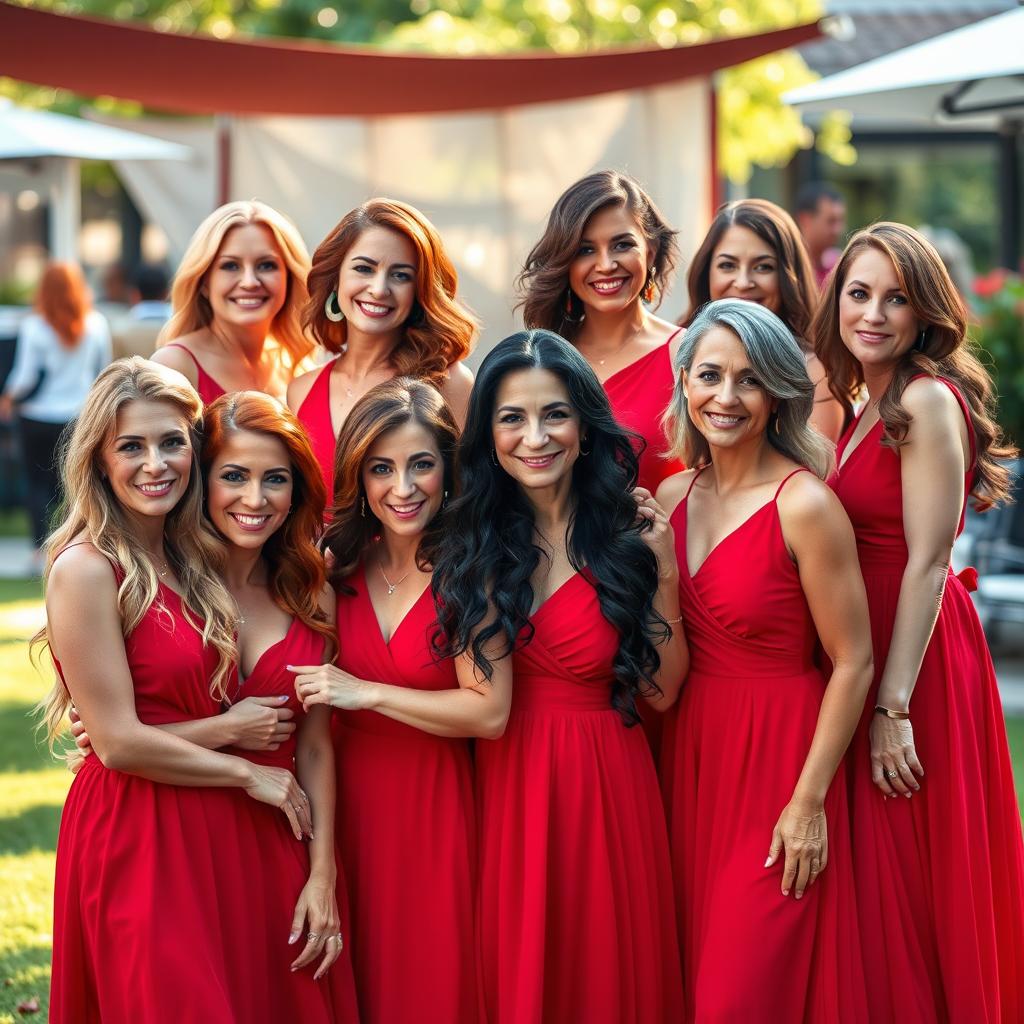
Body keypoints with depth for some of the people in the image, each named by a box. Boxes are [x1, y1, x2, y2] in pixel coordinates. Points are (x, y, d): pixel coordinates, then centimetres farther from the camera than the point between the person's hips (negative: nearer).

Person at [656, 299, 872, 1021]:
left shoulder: (804, 505, -15)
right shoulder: (674, 495, 4)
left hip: (778, 757, -6)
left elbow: (852, 662, -14)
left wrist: (809, 801, -15)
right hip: (690, 750, 6)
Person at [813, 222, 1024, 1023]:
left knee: (904, 885, -1)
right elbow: (867, 549, 12)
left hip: (916, 657, -9)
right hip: (863, 651, 9)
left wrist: (894, 708, -20)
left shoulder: (929, 401, -14)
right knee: (878, 876, 14)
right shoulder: (872, 407, 13)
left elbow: (928, 563, -18)